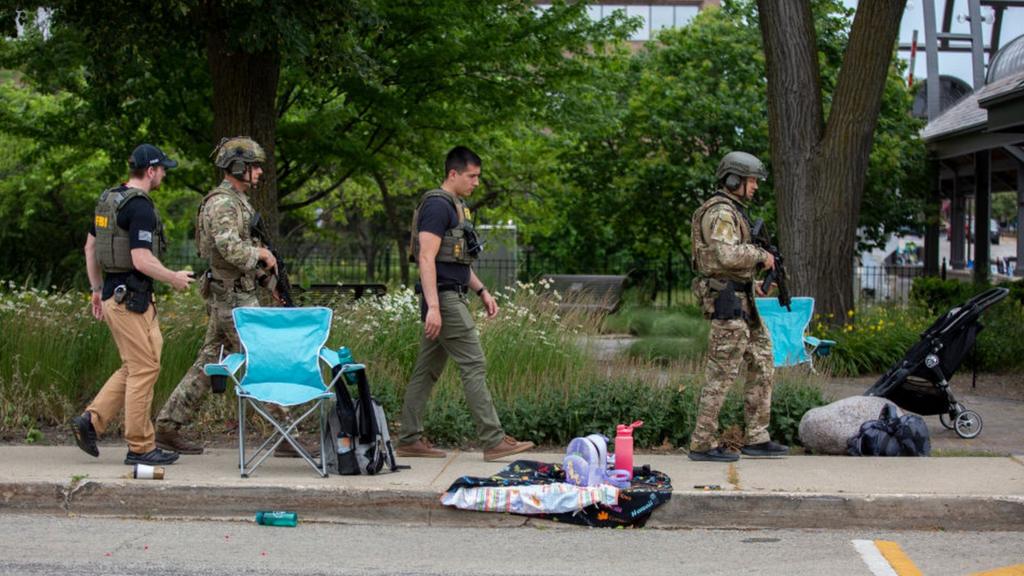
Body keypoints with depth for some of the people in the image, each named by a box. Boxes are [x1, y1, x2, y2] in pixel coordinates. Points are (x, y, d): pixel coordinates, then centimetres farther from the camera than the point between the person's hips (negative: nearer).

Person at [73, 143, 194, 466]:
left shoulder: (108, 199, 13)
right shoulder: (140, 207, -17)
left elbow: (90, 246, 19)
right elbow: (142, 261, -22)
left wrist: (97, 289, 24)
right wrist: (174, 279, -7)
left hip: (113, 293, 10)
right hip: (131, 297, -10)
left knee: (134, 367, 16)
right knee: (144, 368, -3)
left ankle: (91, 420, 10)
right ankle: (140, 448, 3)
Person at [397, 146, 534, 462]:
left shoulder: (456, 207, 20)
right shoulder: (437, 206, -13)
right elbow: (426, 258, -20)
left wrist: (482, 291, 21)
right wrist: (433, 307, -26)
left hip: (452, 298, 10)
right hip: (444, 299, -10)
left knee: (427, 370, 10)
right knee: (473, 366, -10)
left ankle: (410, 440, 14)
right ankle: (493, 441, -9)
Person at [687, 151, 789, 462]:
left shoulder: (733, 211, 20)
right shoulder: (721, 212, -13)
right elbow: (726, 255, -27)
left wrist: (753, 283, 18)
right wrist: (761, 255, -14)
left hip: (742, 301, 11)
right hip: (727, 299, -11)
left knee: (762, 366, 11)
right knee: (722, 373, -7)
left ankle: (757, 439, 14)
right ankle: (703, 444, -1)